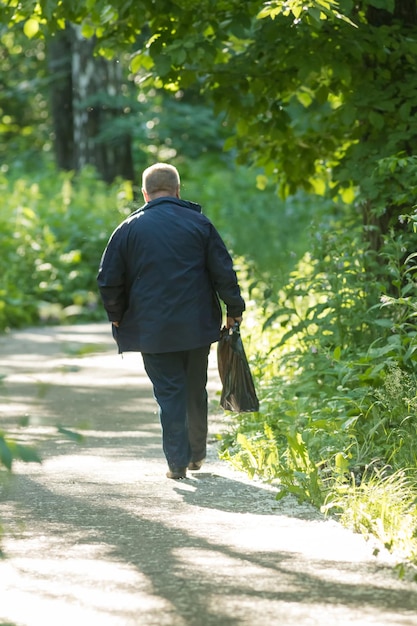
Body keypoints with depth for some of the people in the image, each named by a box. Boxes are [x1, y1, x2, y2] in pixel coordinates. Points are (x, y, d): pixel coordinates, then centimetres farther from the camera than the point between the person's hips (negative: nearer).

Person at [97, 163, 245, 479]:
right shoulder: (199, 223, 1)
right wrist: (234, 310, 12)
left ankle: (178, 462, -3)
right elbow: (224, 271, 1)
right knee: (196, 390, 16)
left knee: (169, 393, 1)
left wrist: (117, 317, 17)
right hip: (197, 327, 1)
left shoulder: (129, 229, -1)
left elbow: (109, 281, 2)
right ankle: (197, 454, 26)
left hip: (152, 331, -1)